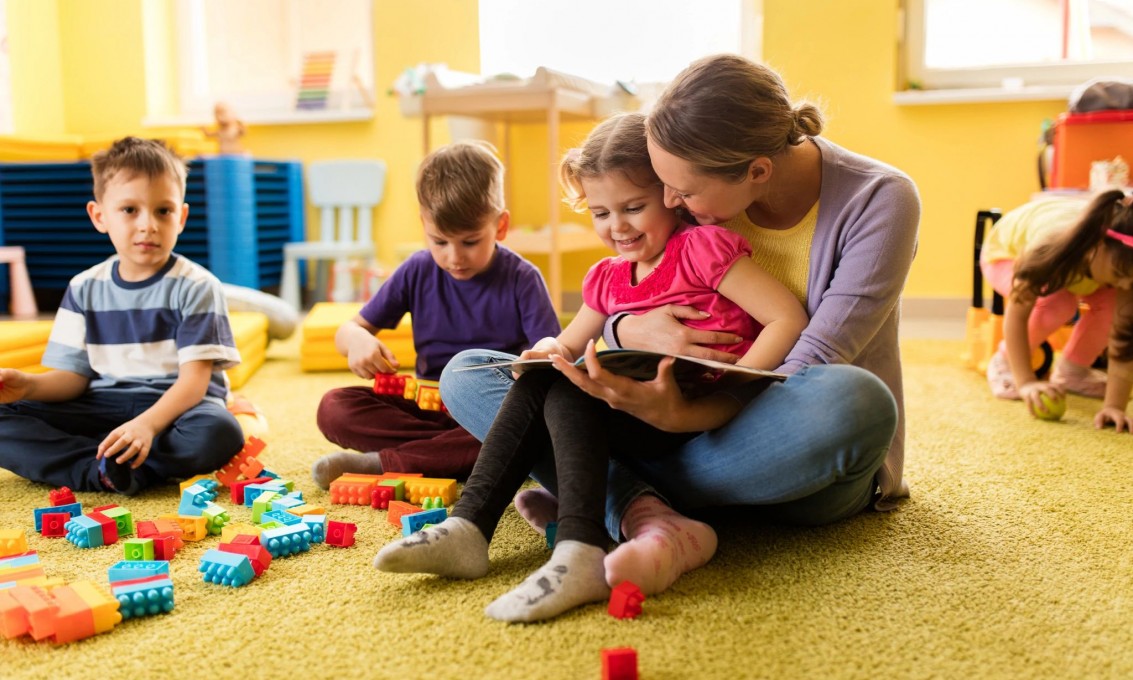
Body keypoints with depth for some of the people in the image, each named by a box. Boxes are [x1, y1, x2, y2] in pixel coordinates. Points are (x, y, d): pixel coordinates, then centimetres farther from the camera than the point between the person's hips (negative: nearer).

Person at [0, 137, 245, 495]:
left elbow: (194, 379, -14)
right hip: (103, 408, 4)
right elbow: (75, 375, 8)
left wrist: (147, 424, -32)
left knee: (218, 433, -37)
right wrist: (30, 385, -16)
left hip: (175, 406, -4)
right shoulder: (85, 288, 7)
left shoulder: (196, 287, -7)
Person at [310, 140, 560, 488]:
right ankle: (461, 455, -25)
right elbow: (348, 330, 7)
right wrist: (357, 339, -19)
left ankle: (383, 463, -27)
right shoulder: (417, 272, 1)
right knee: (333, 408, -17)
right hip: (428, 406, 3)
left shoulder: (522, 279, -6)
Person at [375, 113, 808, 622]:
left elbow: (789, 318, -14)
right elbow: (570, 344, 23)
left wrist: (728, 398, -24)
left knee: (566, 391, -23)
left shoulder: (703, 247, -6)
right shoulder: (608, 279, 15)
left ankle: (580, 553, -38)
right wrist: (550, 351, -2)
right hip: (640, 417, 7)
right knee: (537, 383, -9)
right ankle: (468, 528, -17)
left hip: (698, 424, -7)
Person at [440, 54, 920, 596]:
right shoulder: (702, 194, -5)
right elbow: (601, 324, 4)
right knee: (466, 374, -9)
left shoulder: (879, 200, -16)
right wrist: (631, 331, -22)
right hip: (700, 417, 4)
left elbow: (812, 369, -24)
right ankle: (648, 518, -34)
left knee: (855, 401, -43)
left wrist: (675, 412, -41)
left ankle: (597, 489, -24)